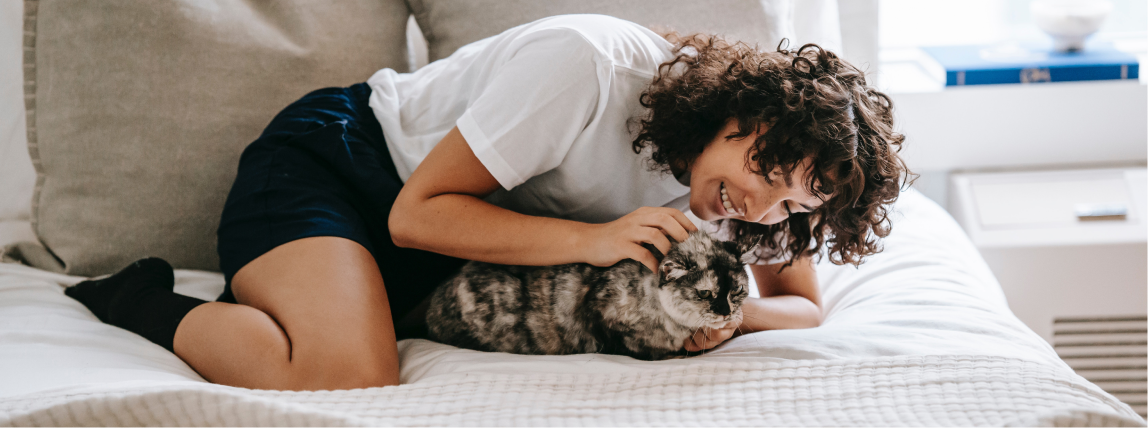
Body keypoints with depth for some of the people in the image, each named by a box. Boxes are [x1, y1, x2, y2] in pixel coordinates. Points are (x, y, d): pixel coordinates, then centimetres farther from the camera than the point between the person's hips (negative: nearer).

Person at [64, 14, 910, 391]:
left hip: (438, 252, 8)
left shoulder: (734, 166, -9)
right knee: (349, 376, -32)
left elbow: (805, 304, 0)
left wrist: (732, 311, -23)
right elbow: (418, 213, -27)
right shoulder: (585, 65, -31)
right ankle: (142, 303, -7)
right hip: (324, 164, -8)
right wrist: (594, 238, -36)